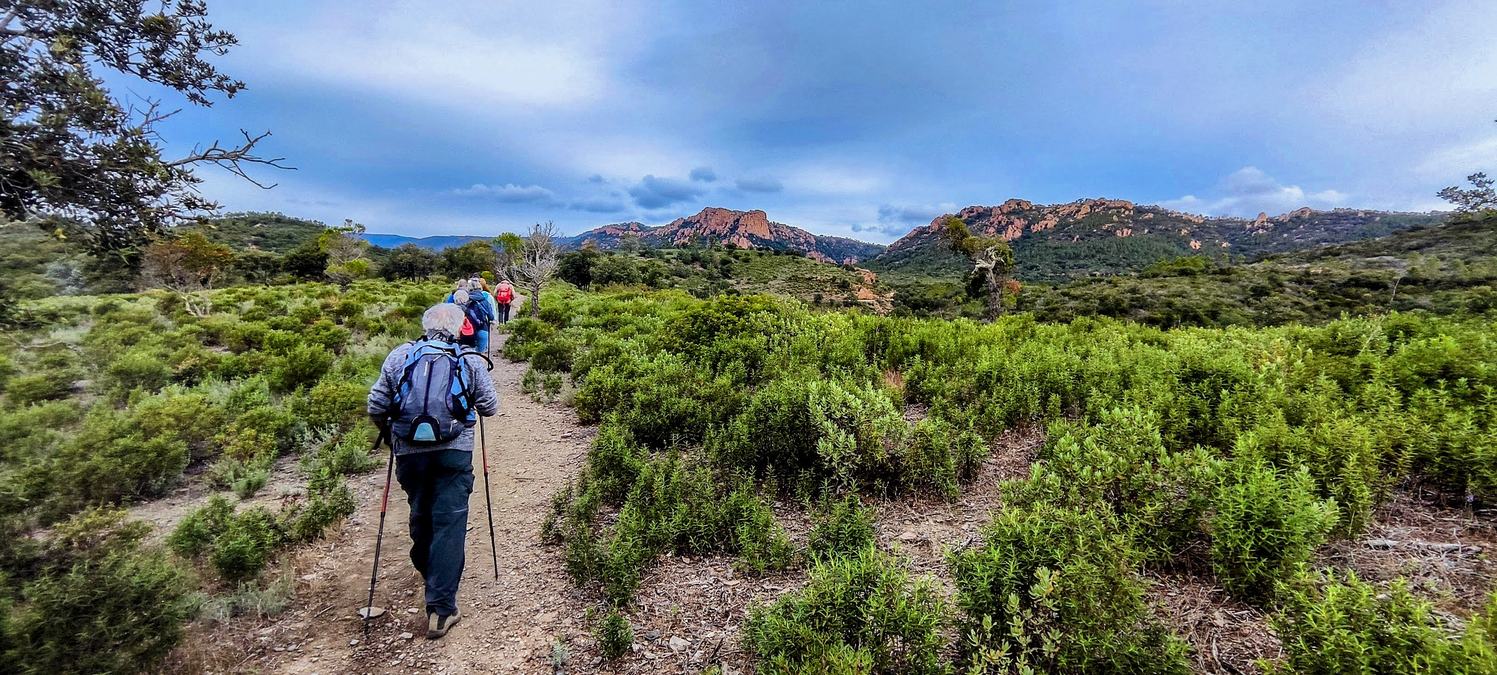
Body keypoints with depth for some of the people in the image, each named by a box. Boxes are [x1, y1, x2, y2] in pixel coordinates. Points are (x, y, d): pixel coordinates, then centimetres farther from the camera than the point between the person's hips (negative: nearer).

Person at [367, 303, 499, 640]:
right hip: (453, 452, -3)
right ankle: (441, 609, 0)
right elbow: (491, 407, 3)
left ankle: (426, 570, 48)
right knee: (449, 523, 0)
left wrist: (387, 433, 22)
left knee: (420, 514, 24)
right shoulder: (472, 361, -2)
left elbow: (376, 406, 3)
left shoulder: (400, 356, 3)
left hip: (409, 452, 3)